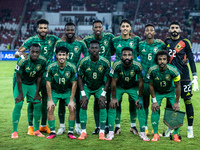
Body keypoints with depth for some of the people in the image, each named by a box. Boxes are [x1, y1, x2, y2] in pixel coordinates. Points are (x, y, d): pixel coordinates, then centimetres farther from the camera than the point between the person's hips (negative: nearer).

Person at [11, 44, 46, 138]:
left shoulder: (42, 61, -16)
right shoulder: (23, 61, -29)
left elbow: (39, 77, -3)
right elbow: (18, 77, -19)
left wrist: (37, 92, -2)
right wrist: (20, 93, -16)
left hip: (33, 84, 4)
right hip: (21, 83, -4)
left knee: (37, 105, -3)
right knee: (18, 104, -16)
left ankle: (36, 130, 11)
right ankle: (14, 131, -7)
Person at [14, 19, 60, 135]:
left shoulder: (53, 39, 2)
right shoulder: (31, 40, -4)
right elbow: (16, 53, -7)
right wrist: (21, 53, -30)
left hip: (47, 73, 3)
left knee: (46, 99, 8)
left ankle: (43, 125, 21)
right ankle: (30, 126, 6)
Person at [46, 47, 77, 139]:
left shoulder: (72, 67, -20)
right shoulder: (51, 67, -21)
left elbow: (74, 84, -11)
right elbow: (48, 83, -12)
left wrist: (72, 100, -13)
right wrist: (50, 99, -13)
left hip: (68, 91, 0)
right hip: (54, 91, 0)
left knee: (72, 109, -15)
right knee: (50, 109, -15)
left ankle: (70, 132, -2)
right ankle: (52, 132, -3)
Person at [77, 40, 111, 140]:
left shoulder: (105, 62, -19)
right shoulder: (84, 62, -19)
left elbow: (108, 78, -9)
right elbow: (80, 77, -8)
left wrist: (103, 94, -15)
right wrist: (83, 94, -14)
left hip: (100, 87, 0)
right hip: (86, 86, 0)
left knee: (102, 105, -16)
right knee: (83, 105, -15)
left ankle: (102, 132, -10)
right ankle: (83, 132, -6)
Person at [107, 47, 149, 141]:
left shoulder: (137, 66, -27)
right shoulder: (117, 65, -28)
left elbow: (140, 82, -14)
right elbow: (114, 82, -17)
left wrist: (140, 97, -11)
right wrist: (114, 97, -13)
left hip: (133, 87, 0)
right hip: (119, 87, 0)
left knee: (140, 106, -12)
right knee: (112, 105, -14)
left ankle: (142, 133, -3)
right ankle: (110, 132, -4)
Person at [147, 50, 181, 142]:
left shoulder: (173, 70, -30)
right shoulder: (152, 70, -26)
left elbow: (177, 86, -15)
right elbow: (151, 85, -10)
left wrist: (176, 102, -12)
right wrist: (154, 101, -11)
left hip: (171, 91, 0)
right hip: (157, 92, 1)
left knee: (176, 110, -12)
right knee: (155, 110, -13)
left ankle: (176, 135, 0)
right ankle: (156, 134, 0)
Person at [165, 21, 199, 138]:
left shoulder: (185, 42, 0)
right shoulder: (167, 42, 11)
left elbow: (191, 60, -2)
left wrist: (195, 77, -8)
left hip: (183, 76, -3)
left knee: (187, 101, -2)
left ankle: (190, 128, 5)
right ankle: (169, 128, 14)